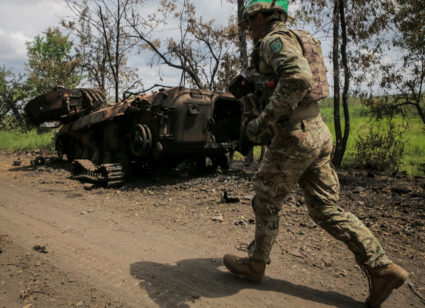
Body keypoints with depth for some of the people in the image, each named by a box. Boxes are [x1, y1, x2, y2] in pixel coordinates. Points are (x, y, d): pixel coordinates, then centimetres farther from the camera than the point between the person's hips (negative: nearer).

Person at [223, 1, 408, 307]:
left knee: (266, 202, 8)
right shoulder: (291, 41, 23)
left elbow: (298, 78, -28)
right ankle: (382, 268, 11)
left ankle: (255, 264, 26)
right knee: (326, 209, 11)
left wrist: (263, 121, -23)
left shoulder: (274, 39, -9)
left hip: (295, 136, -9)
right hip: (318, 133, 9)